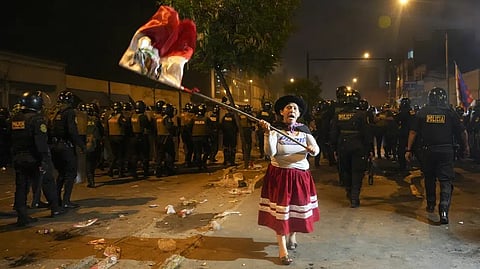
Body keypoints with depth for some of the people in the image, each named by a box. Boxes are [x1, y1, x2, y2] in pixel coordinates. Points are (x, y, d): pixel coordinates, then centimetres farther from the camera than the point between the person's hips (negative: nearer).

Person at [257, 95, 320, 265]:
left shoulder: (304, 130, 1)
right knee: (280, 211, -1)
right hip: (280, 175, -4)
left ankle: (292, 237, 43)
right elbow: (270, 152, -24)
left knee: (298, 208, 15)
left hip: (300, 176, 4)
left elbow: (316, 149, -8)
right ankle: (282, 250, 10)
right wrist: (267, 133, -37)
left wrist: (313, 149, -31)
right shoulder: (275, 129, -10)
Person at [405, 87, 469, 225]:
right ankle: (444, 210, -14)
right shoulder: (450, 112, -1)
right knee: (446, 181, 0)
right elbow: (462, 132, 3)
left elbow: (413, 132, -1)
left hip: (428, 151, 2)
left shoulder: (422, 112, 2)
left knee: (429, 178, 19)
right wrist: (466, 147, 19)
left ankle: (431, 205, 31)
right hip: (446, 151, -1)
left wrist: (409, 149, 4)